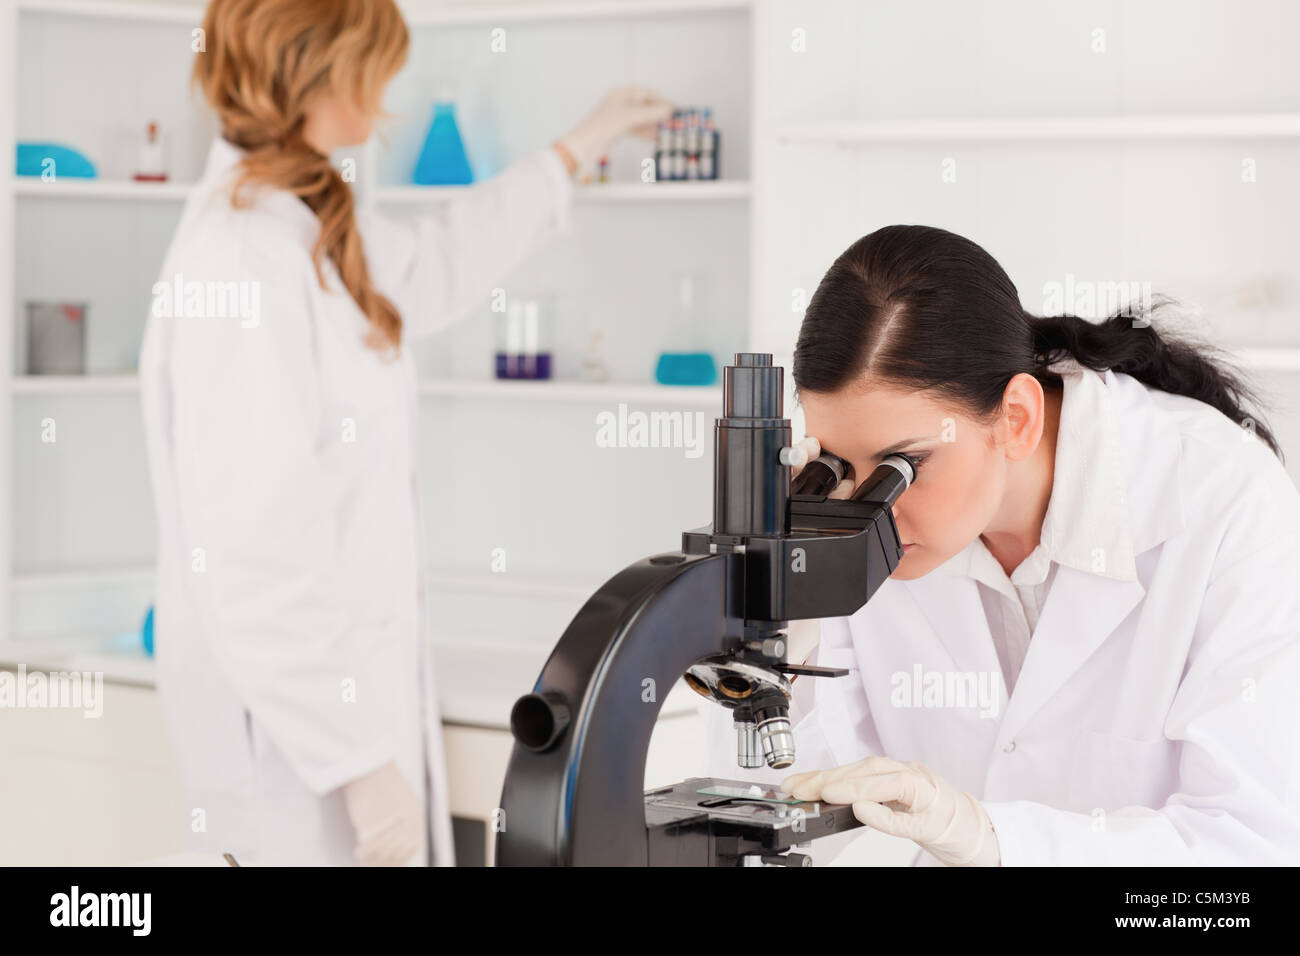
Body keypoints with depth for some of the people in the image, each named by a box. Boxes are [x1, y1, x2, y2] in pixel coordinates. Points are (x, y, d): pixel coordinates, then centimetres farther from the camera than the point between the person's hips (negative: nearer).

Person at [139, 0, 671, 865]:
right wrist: (361, 762, -21)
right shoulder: (243, 260, -21)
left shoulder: (308, 234, 9)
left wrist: (581, 146, 41)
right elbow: (254, 560, -24)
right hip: (304, 732, -9)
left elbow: (443, 266, 31)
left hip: (355, 690, 9)